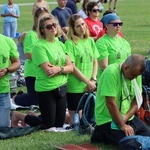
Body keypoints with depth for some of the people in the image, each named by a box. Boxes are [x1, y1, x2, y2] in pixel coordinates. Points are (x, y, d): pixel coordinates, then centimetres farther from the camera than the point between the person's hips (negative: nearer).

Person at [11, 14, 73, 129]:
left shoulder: (60, 44, 7)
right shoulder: (40, 46, -15)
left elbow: (70, 67, 1)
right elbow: (48, 72, -20)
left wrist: (58, 69, -16)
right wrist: (63, 69, -11)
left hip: (62, 88, 7)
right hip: (46, 89, -7)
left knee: (59, 124, 13)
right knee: (48, 125, 3)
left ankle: (34, 116, 36)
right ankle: (18, 116, 22)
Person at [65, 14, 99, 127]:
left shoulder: (90, 41, 11)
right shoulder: (70, 43, -8)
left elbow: (95, 62, 13)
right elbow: (72, 67, -12)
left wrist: (93, 80, -2)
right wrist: (88, 82, -9)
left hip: (90, 87, 6)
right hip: (75, 87, -6)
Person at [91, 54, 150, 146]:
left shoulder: (136, 74, -1)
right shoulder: (111, 72, -24)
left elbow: (136, 102, 0)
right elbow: (111, 103, -25)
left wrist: (124, 119, -16)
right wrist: (122, 126, -19)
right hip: (108, 119, -8)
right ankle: (103, 135, 3)